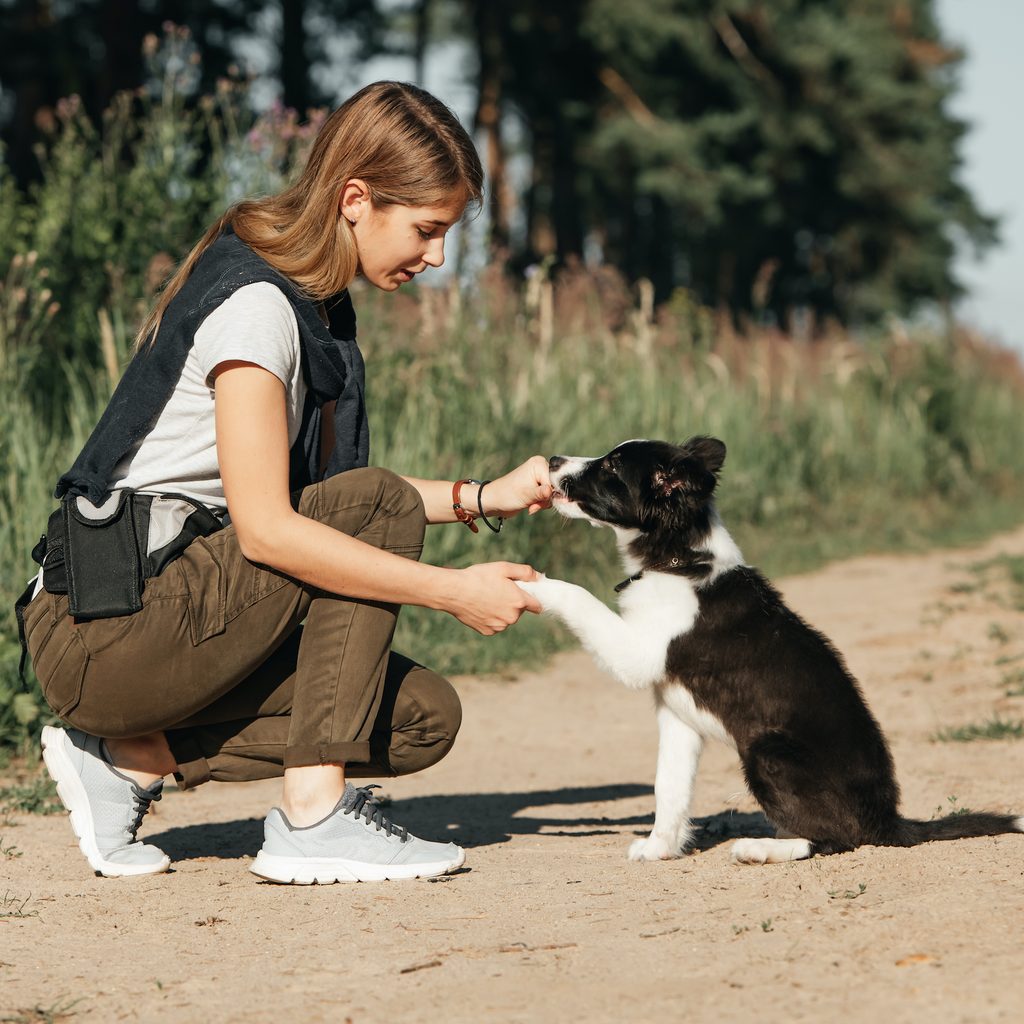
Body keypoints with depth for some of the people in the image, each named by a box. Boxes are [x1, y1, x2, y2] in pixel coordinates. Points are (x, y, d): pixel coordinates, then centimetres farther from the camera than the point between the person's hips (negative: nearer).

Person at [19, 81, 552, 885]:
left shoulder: (311, 300, 12)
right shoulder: (255, 303, -18)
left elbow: (320, 488, 19)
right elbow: (265, 528, -25)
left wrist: (482, 499, 8)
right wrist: (454, 591, -23)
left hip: (178, 612, 9)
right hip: (102, 629, -9)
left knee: (425, 719, -1)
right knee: (375, 506, -19)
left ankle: (133, 758, 4)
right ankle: (313, 817, -18)